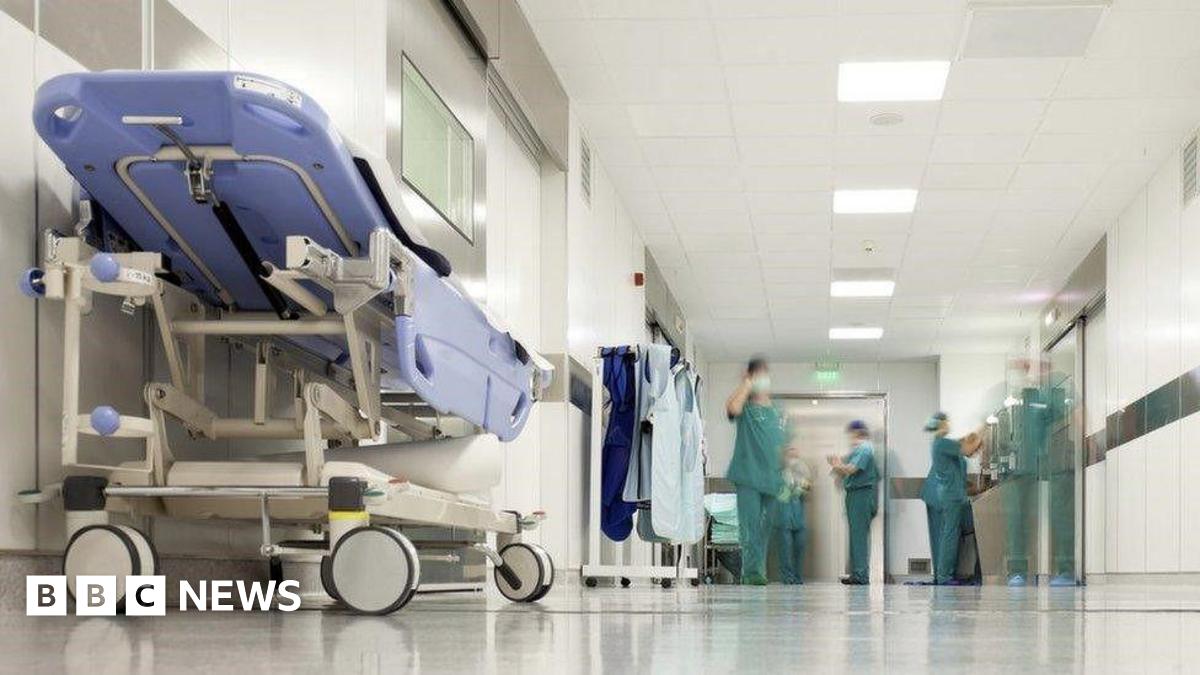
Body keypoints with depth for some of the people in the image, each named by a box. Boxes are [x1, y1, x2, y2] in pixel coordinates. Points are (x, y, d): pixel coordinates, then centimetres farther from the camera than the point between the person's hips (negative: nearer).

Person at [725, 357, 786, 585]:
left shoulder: (777, 413, 18)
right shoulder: (746, 408, 2)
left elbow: (783, 446, 24)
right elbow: (732, 407, -22)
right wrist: (747, 384, -11)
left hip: (771, 478, 5)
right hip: (748, 475, -5)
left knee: (764, 528, 9)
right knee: (749, 525, -11)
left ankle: (759, 571, 16)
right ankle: (751, 572, -12)